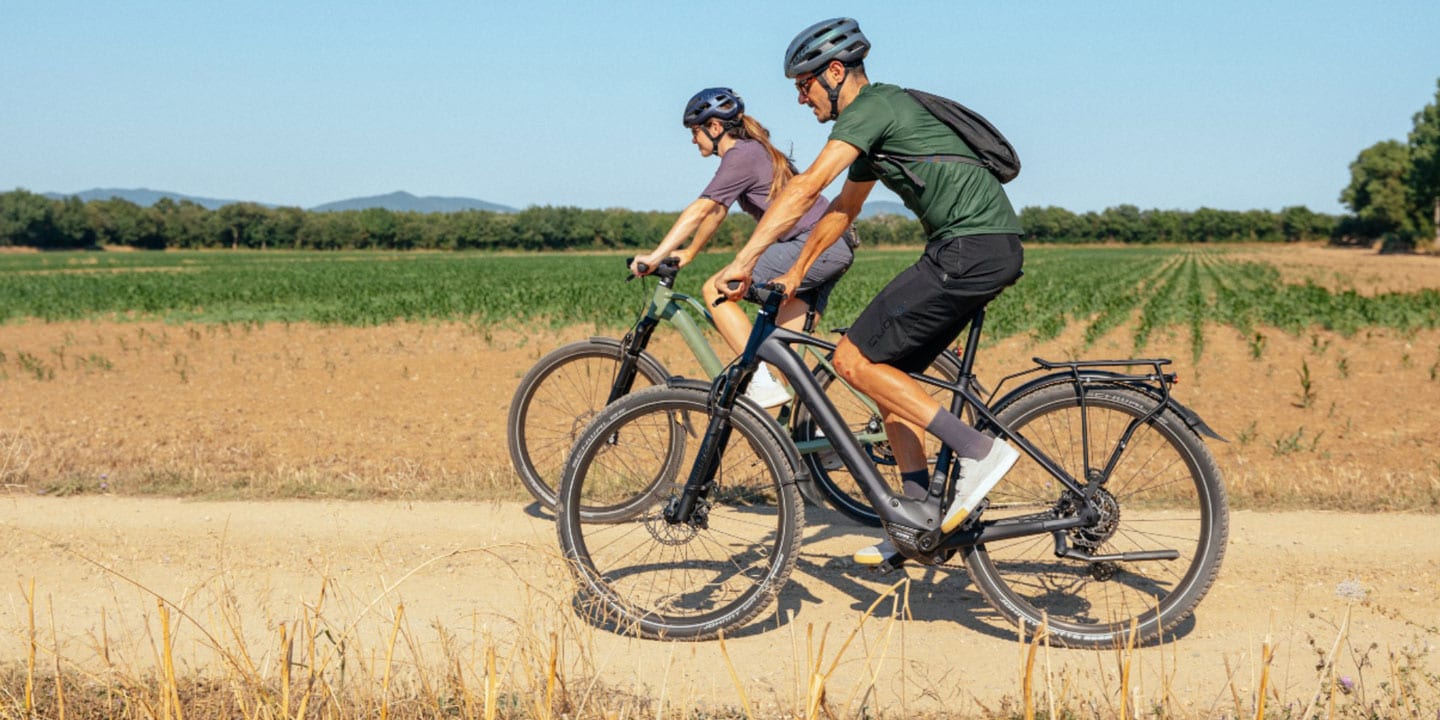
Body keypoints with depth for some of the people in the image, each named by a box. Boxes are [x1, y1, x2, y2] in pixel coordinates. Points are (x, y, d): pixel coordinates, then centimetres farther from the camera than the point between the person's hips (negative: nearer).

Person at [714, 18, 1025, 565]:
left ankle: (980, 450, -10)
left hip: (971, 248, -10)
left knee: (854, 360, -9)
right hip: (990, 250, 10)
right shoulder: (880, 113, 24)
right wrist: (792, 276, 31)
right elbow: (842, 209, 32)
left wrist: (744, 260, -20)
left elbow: (805, 187, -19)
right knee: (886, 369, 12)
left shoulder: (872, 107, -8)